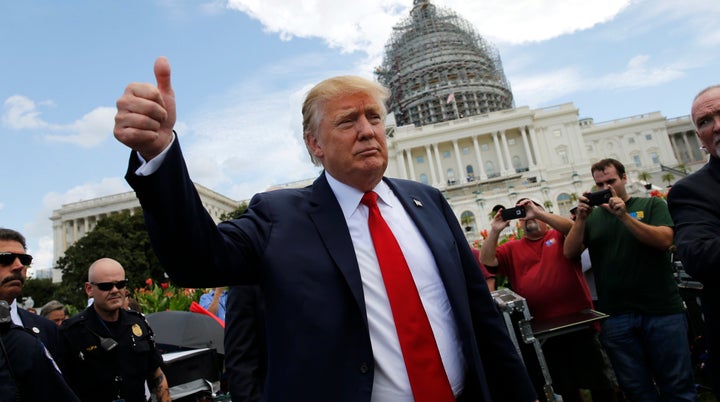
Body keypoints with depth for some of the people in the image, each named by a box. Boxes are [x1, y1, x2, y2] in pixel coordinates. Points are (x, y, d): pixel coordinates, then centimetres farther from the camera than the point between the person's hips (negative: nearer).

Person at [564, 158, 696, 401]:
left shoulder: (651, 205, 6)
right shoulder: (591, 217, 9)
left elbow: (664, 240, -11)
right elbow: (570, 253, -1)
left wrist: (625, 216, -19)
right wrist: (580, 218, -13)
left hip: (661, 310, -1)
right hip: (615, 317, 1)